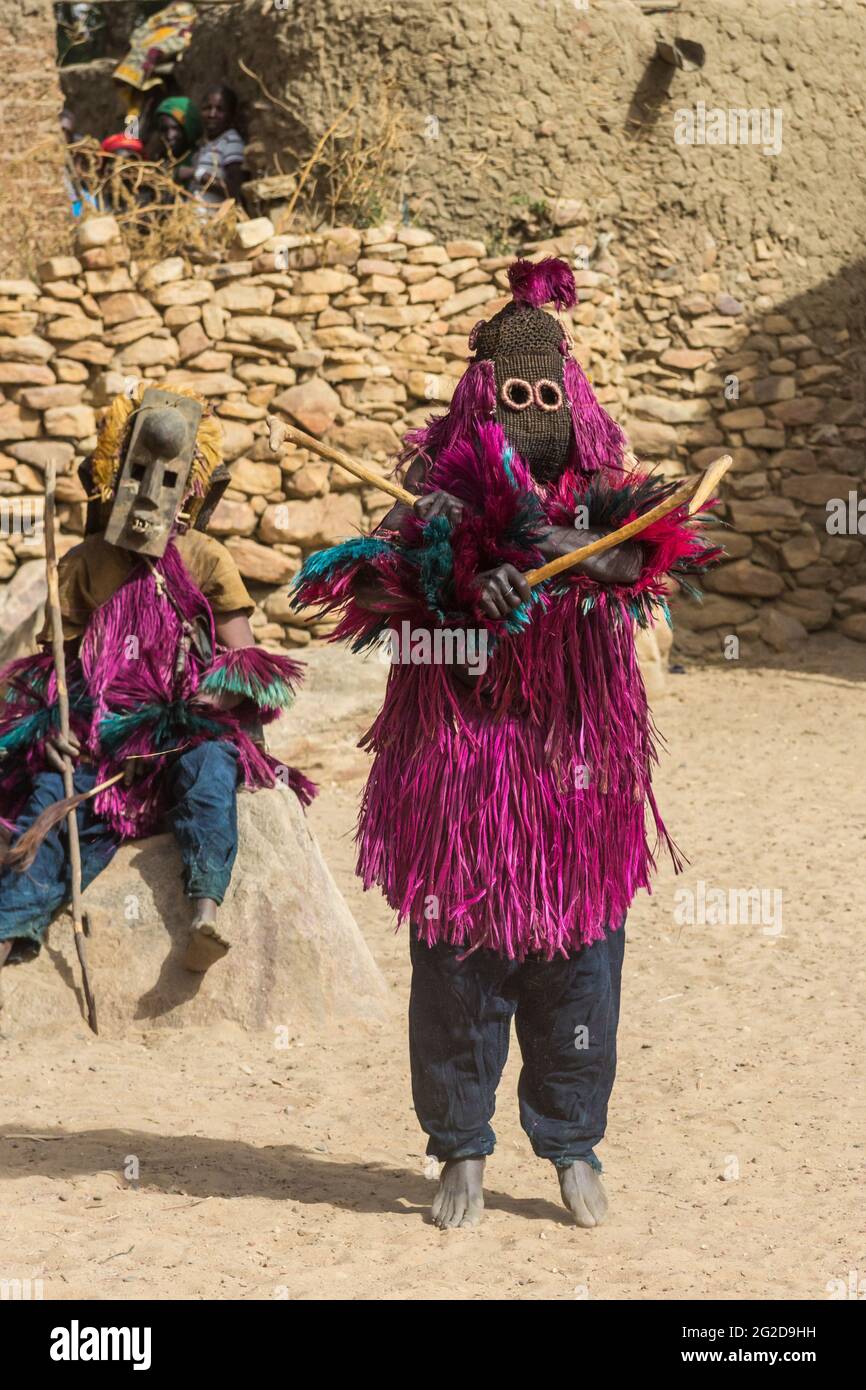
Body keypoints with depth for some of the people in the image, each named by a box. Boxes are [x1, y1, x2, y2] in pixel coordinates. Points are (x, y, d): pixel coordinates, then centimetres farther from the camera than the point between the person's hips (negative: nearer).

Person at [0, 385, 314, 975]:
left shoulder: (206, 561, 5)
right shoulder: (85, 564, 10)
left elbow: (244, 661, 1)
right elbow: (56, 656, 11)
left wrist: (205, 703, -19)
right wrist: (50, 720, -10)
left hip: (189, 724, -1)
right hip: (100, 724, 2)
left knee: (210, 762, -34)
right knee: (55, 793, -24)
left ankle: (206, 907, -48)